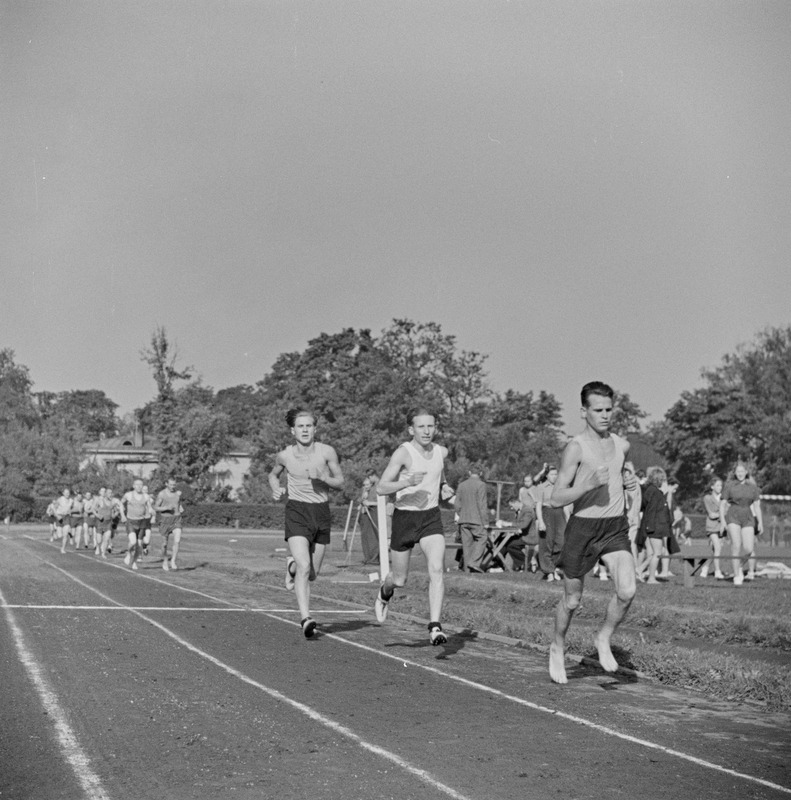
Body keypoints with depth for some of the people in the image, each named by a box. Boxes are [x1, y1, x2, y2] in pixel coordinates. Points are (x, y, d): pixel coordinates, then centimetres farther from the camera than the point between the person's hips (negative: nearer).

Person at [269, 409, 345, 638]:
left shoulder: (327, 452, -5)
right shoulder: (284, 456, -3)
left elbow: (340, 481, 5)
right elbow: (273, 474, 19)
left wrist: (323, 477, -15)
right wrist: (276, 488, -3)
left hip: (321, 511, 2)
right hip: (296, 510, -2)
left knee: (313, 574, 11)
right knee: (304, 567, -21)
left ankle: (292, 565, 45)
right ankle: (306, 618, -21)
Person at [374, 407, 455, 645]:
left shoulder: (441, 452, 3)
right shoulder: (403, 453, -14)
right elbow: (381, 488, -18)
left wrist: (445, 489, 2)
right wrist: (408, 482, -33)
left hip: (431, 517, 3)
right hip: (405, 517, -3)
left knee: (437, 569, -18)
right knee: (400, 579, 10)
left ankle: (435, 626, -17)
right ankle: (385, 592, 46)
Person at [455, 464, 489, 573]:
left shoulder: (461, 485, 10)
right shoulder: (481, 485, -7)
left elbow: (457, 504, 10)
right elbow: (482, 505, -10)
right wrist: (485, 521, -7)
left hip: (463, 520, 5)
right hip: (476, 519, -5)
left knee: (467, 543, 7)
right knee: (482, 538, 2)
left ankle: (468, 568, 7)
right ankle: (475, 563, -14)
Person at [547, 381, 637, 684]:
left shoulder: (622, 445, 7)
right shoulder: (576, 448, -11)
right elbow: (555, 499, -14)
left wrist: (626, 482, 7)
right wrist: (591, 484, -26)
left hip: (616, 527, 4)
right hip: (583, 526, -4)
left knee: (627, 591, -16)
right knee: (572, 599, 9)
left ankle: (604, 639, 10)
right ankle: (558, 648, 35)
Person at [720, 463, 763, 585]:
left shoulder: (752, 487, 9)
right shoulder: (729, 485, 2)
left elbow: (757, 506, 9)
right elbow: (722, 504, 3)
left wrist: (760, 522, 1)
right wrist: (722, 522, -5)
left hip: (747, 518, 2)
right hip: (733, 516, -2)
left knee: (749, 548, -6)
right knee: (736, 544, -18)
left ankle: (751, 571, 23)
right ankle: (737, 575, -11)